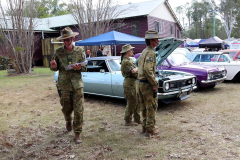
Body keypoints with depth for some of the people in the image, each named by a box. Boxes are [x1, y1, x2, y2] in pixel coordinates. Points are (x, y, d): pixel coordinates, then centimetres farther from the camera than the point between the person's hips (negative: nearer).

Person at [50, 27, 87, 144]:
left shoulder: (80, 51, 0)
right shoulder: (58, 52, 1)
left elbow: (85, 68, 2)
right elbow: (55, 68, 9)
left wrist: (79, 68, -21)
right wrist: (54, 67, -15)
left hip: (77, 84, -1)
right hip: (64, 85, 1)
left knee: (78, 110, -3)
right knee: (66, 108, 12)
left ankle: (77, 134, 10)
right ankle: (68, 121, 47)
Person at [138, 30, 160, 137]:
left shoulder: (143, 52, 14)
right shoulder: (150, 53, -17)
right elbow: (148, 69, -29)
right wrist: (155, 84, -21)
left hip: (140, 83, 9)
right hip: (148, 84, -9)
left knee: (144, 107, 17)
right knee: (151, 107, 1)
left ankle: (145, 126, 29)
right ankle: (150, 130, 8)